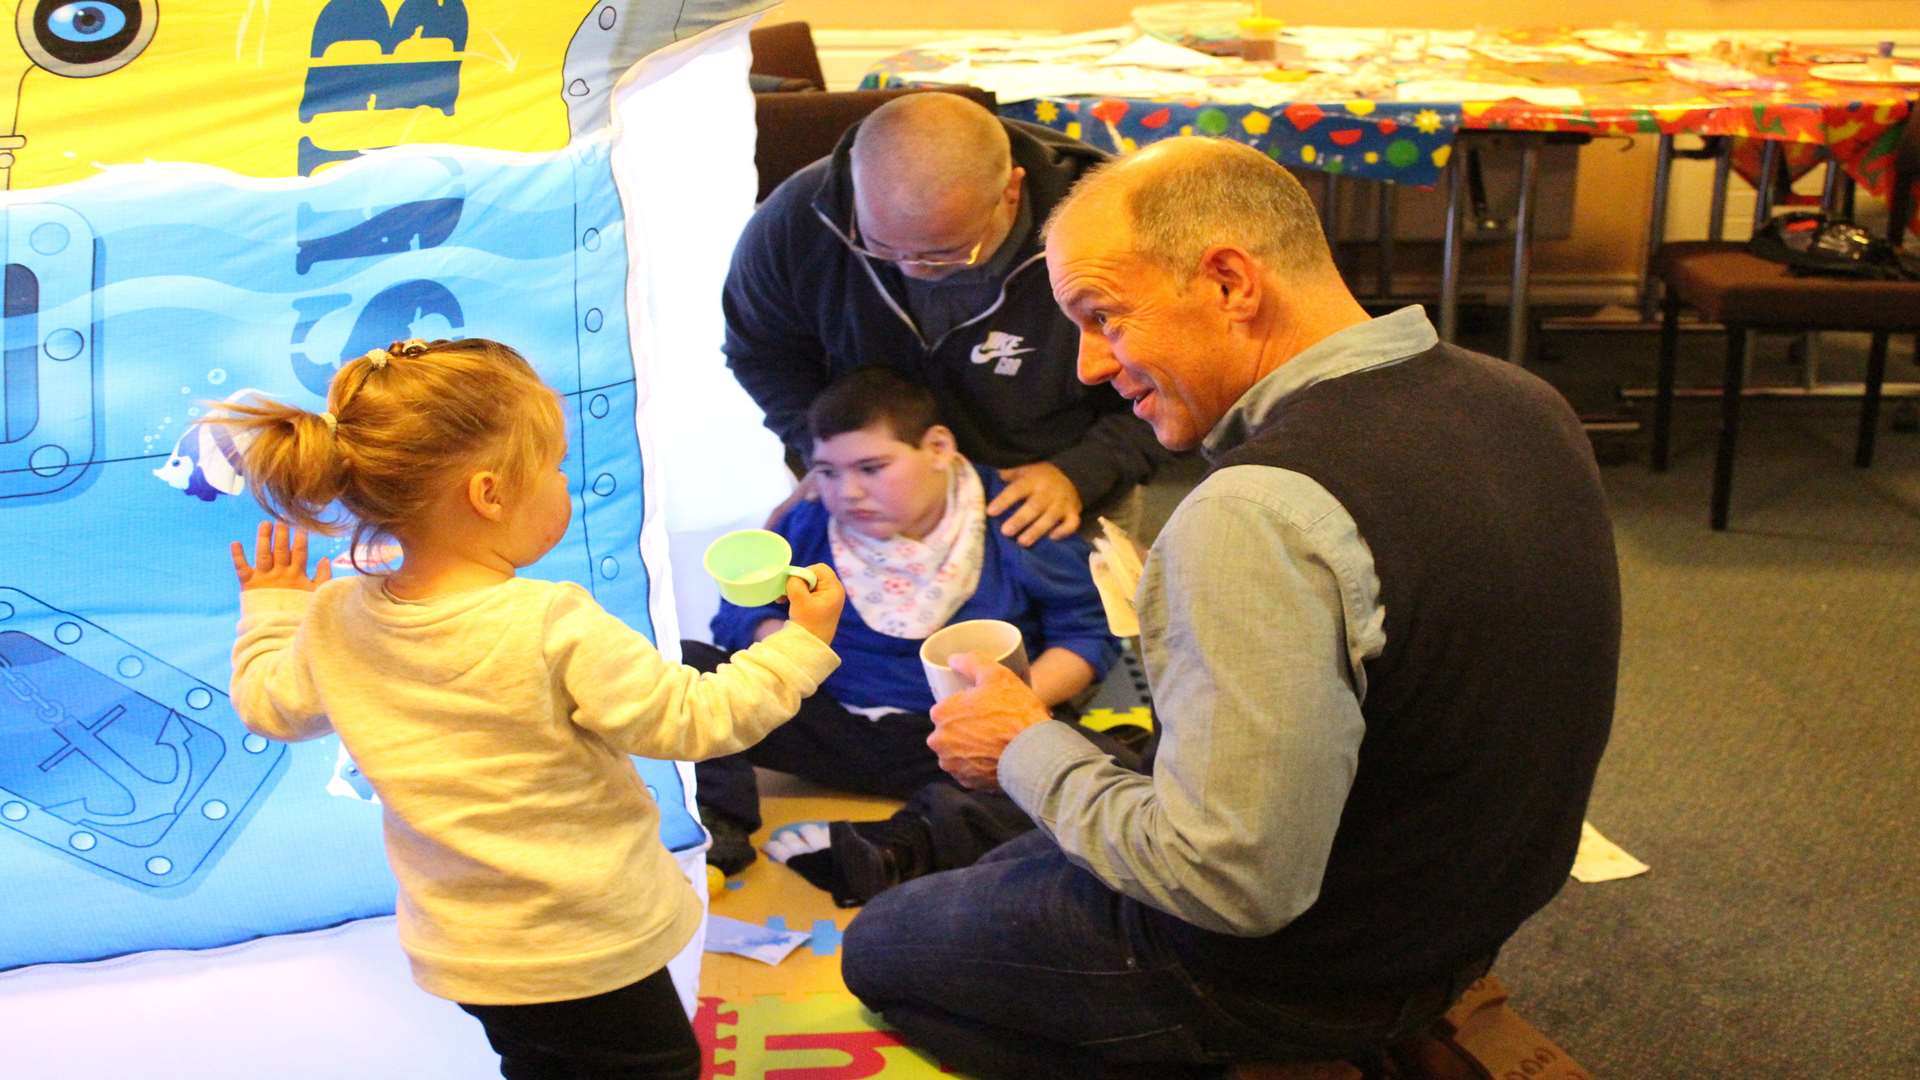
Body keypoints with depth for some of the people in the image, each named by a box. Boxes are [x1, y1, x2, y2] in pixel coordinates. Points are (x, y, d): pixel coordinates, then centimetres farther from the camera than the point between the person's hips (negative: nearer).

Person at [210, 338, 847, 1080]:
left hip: (459, 950, 6)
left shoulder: (335, 623, -8)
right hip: (583, 948, -6)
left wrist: (269, 612, 29)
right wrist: (800, 646, -10)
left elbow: (268, 705, 11)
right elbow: (692, 720, -21)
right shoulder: (553, 628, -27)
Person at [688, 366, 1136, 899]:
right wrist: (773, 634, -12)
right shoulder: (808, 527, 8)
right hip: (830, 726, 3)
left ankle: (900, 846, -48)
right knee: (679, 664, -12)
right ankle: (719, 823, -31)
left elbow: (1086, 634, -3)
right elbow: (740, 611, 13)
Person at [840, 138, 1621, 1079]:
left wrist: (1026, 750, -16)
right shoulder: (1520, 401, -5)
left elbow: (1233, 884, -33)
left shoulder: (1257, 516, -35)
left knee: (880, 948, 13)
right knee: (1026, 857, 29)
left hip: (1311, 973, -9)